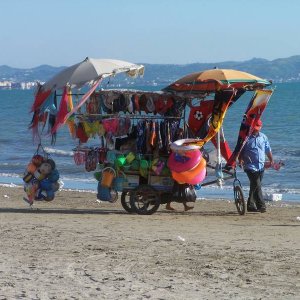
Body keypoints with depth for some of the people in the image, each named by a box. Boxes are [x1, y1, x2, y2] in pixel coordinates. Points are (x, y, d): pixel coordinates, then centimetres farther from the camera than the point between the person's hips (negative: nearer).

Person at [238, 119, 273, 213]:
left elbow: (268, 150, 19)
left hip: (261, 166, 5)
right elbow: (240, 150, 1)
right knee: (256, 185, -16)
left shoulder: (263, 137, 12)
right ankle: (261, 205, -18)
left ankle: (251, 205, 19)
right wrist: (240, 160, -15)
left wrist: (271, 160, 8)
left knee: (254, 186, 10)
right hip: (250, 166, -5)